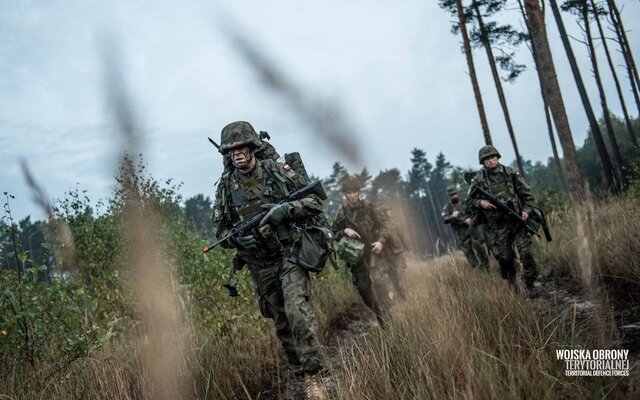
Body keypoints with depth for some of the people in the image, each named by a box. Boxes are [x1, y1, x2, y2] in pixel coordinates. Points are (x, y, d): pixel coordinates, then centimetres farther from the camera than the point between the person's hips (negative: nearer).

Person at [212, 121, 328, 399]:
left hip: (289, 253, -3)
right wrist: (238, 239, -15)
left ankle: (313, 376, -12)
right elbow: (221, 229, 7)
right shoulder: (225, 187, 0)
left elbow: (315, 203, -3)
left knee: (297, 309, -21)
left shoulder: (278, 172, -6)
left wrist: (286, 209, -21)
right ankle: (301, 375, 27)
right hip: (259, 265, 3)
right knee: (281, 322, 11)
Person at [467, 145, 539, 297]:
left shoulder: (510, 173, 2)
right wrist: (480, 203, -14)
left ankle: (530, 285, 8)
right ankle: (511, 283, 29)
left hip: (518, 221, 0)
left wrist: (527, 210, -7)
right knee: (504, 258, 5)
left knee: (525, 253, -7)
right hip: (497, 227, 0)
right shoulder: (478, 179, 0)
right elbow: (469, 202, 6)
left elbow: (526, 193, 6)